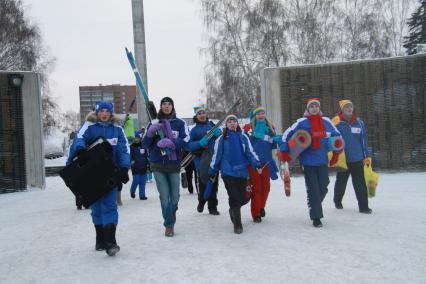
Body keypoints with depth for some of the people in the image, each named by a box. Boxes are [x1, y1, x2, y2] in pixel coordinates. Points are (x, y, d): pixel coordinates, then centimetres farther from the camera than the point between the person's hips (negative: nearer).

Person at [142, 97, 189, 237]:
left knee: (174, 195, 7)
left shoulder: (180, 123, 0)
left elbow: (186, 140, -11)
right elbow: (145, 144, 3)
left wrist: (171, 142, -28)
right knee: (164, 196, -4)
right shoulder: (154, 123, 5)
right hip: (158, 165, 0)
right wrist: (150, 133, -17)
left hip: (174, 164, 0)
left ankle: (171, 213, 39)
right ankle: (169, 224, 11)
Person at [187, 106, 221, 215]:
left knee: (214, 184, 5)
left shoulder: (212, 125, 10)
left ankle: (212, 207, 17)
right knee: (203, 183, -2)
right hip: (201, 160, -2)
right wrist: (200, 143, -19)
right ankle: (201, 201, 26)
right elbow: (189, 145, -3)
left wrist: (218, 133, -13)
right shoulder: (194, 130, 4)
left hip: (214, 159, 2)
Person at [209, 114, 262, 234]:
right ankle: (237, 224, 10)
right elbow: (216, 156, 7)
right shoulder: (221, 139, 3)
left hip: (242, 172, 3)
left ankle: (233, 210, 37)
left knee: (244, 198, 3)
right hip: (228, 173, -3)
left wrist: (257, 165, -5)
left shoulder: (243, 137, 8)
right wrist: (212, 173, 11)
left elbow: (250, 152, 8)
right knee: (234, 198, -6)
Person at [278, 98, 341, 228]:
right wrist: (284, 152, -5)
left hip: (323, 161, 4)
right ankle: (316, 217, 8)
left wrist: (336, 152, 19)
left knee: (323, 188, 7)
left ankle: (315, 206, 34)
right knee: (313, 190, -1)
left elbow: (337, 135, 18)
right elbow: (287, 134, -3)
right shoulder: (302, 122, -7)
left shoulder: (326, 121, 4)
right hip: (308, 162, -3)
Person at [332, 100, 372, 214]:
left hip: (357, 158, 3)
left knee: (360, 184, 0)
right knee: (341, 182, 13)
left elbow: (363, 140, 10)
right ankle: (337, 201, 34)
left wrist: (367, 156, 9)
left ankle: (363, 206, 6)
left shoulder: (359, 122, 5)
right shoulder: (337, 122, -7)